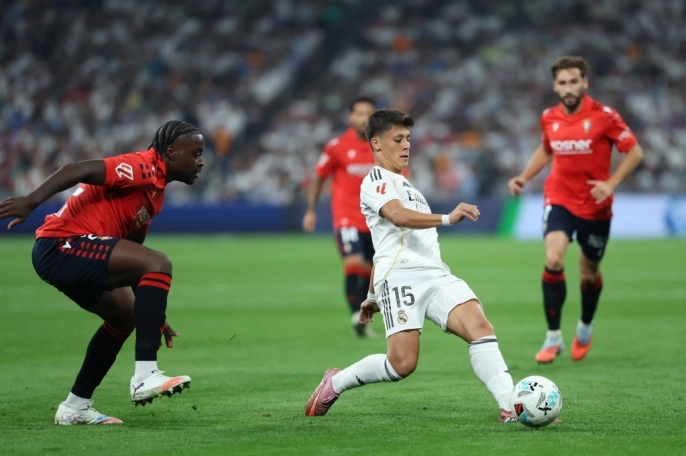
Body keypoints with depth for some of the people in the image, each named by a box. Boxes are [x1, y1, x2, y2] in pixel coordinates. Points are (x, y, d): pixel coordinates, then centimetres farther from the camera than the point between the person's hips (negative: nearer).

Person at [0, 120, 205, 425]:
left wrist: (154, 316, 27)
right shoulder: (143, 169, -10)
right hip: (63, 245, -11)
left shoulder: (156, 190, 21)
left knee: (125, 315, 24)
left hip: (63, 254, 11)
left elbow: (132, 261, 26)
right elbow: (78, 171, -23)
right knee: (159, 264, -21)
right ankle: (145, 375, -26)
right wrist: (31, 202, -34)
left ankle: (75, 406, 28)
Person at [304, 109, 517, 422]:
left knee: (480, 327, -17)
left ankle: (511, 407, -27)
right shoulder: (376, 180, 2)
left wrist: (373, 296, 40)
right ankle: (335, 383, 8)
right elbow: (398, 216, -20)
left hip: (435, 275, 8)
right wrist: (447, 218, -33)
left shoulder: (403, 185, 30)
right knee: (402, 364, -16)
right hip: (402, 276, -8)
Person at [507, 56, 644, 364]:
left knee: (589, 273, 12)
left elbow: (634, 152, -8)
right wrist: (524, 178, 8)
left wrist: (611, 183, -20)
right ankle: (553, 337, -11)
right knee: (553, 260, -21)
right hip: (559, 200, 1)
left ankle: (585, 328, 42)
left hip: (595, 206, -1)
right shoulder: (549, 118, 0)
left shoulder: (603, 116, -12)